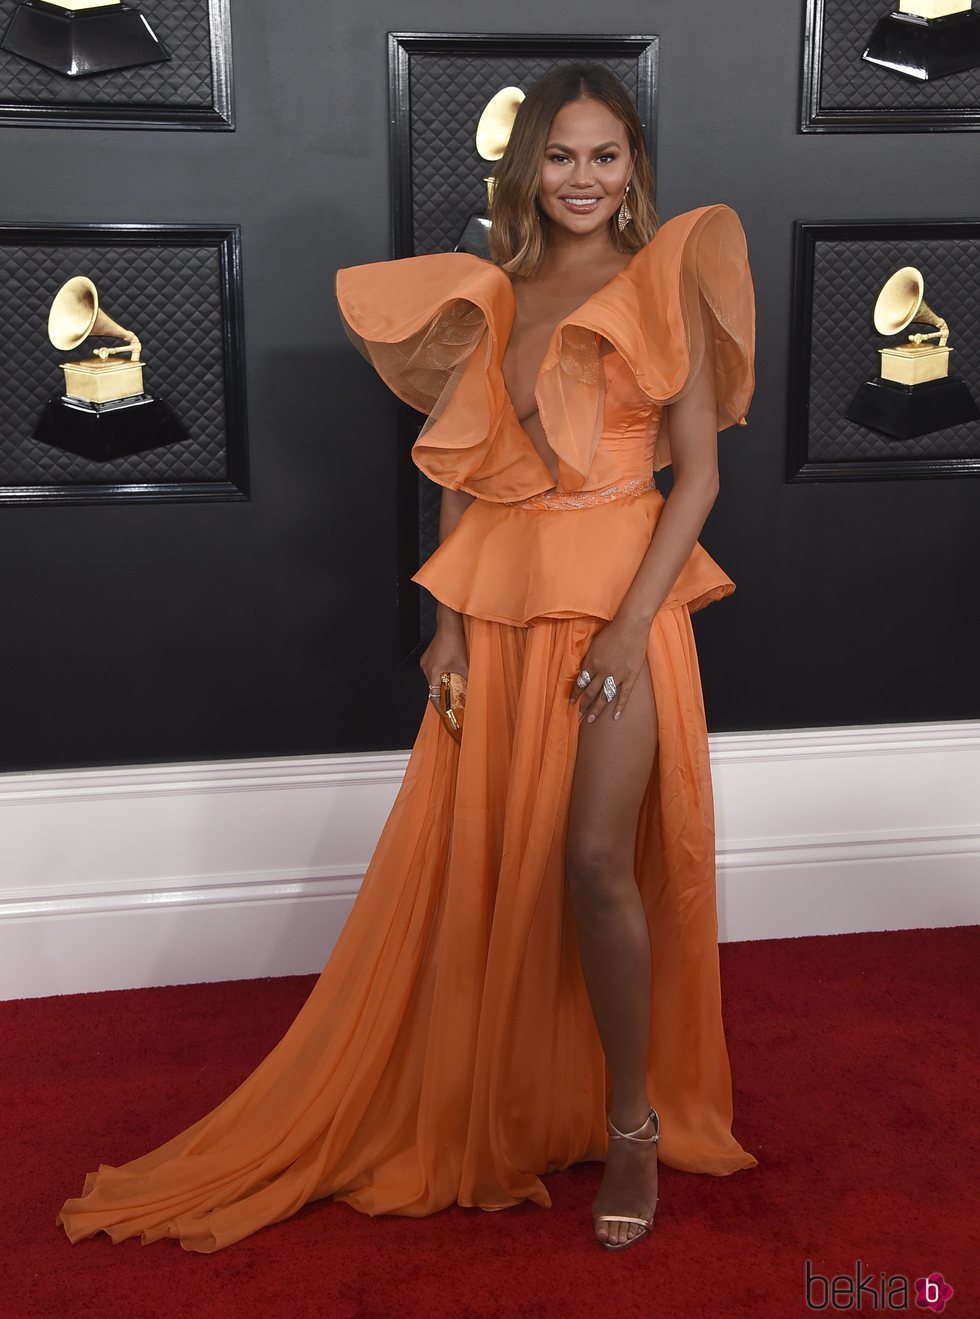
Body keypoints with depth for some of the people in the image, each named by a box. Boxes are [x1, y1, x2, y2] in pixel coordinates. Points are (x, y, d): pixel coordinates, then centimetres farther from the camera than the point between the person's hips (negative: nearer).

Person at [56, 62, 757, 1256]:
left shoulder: (665, 284, 1)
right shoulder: (491, 297, 13)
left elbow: (697, 472, -4)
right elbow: (464, 467, 12)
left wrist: (630, 624, -14)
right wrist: (452, 617, 2)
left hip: (621, 598, -4)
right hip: (502, 604, 4)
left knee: (594, 859, -14)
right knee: (477, 865, 6)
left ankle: (633, 1124, 6)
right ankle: (500, 1115, 23)